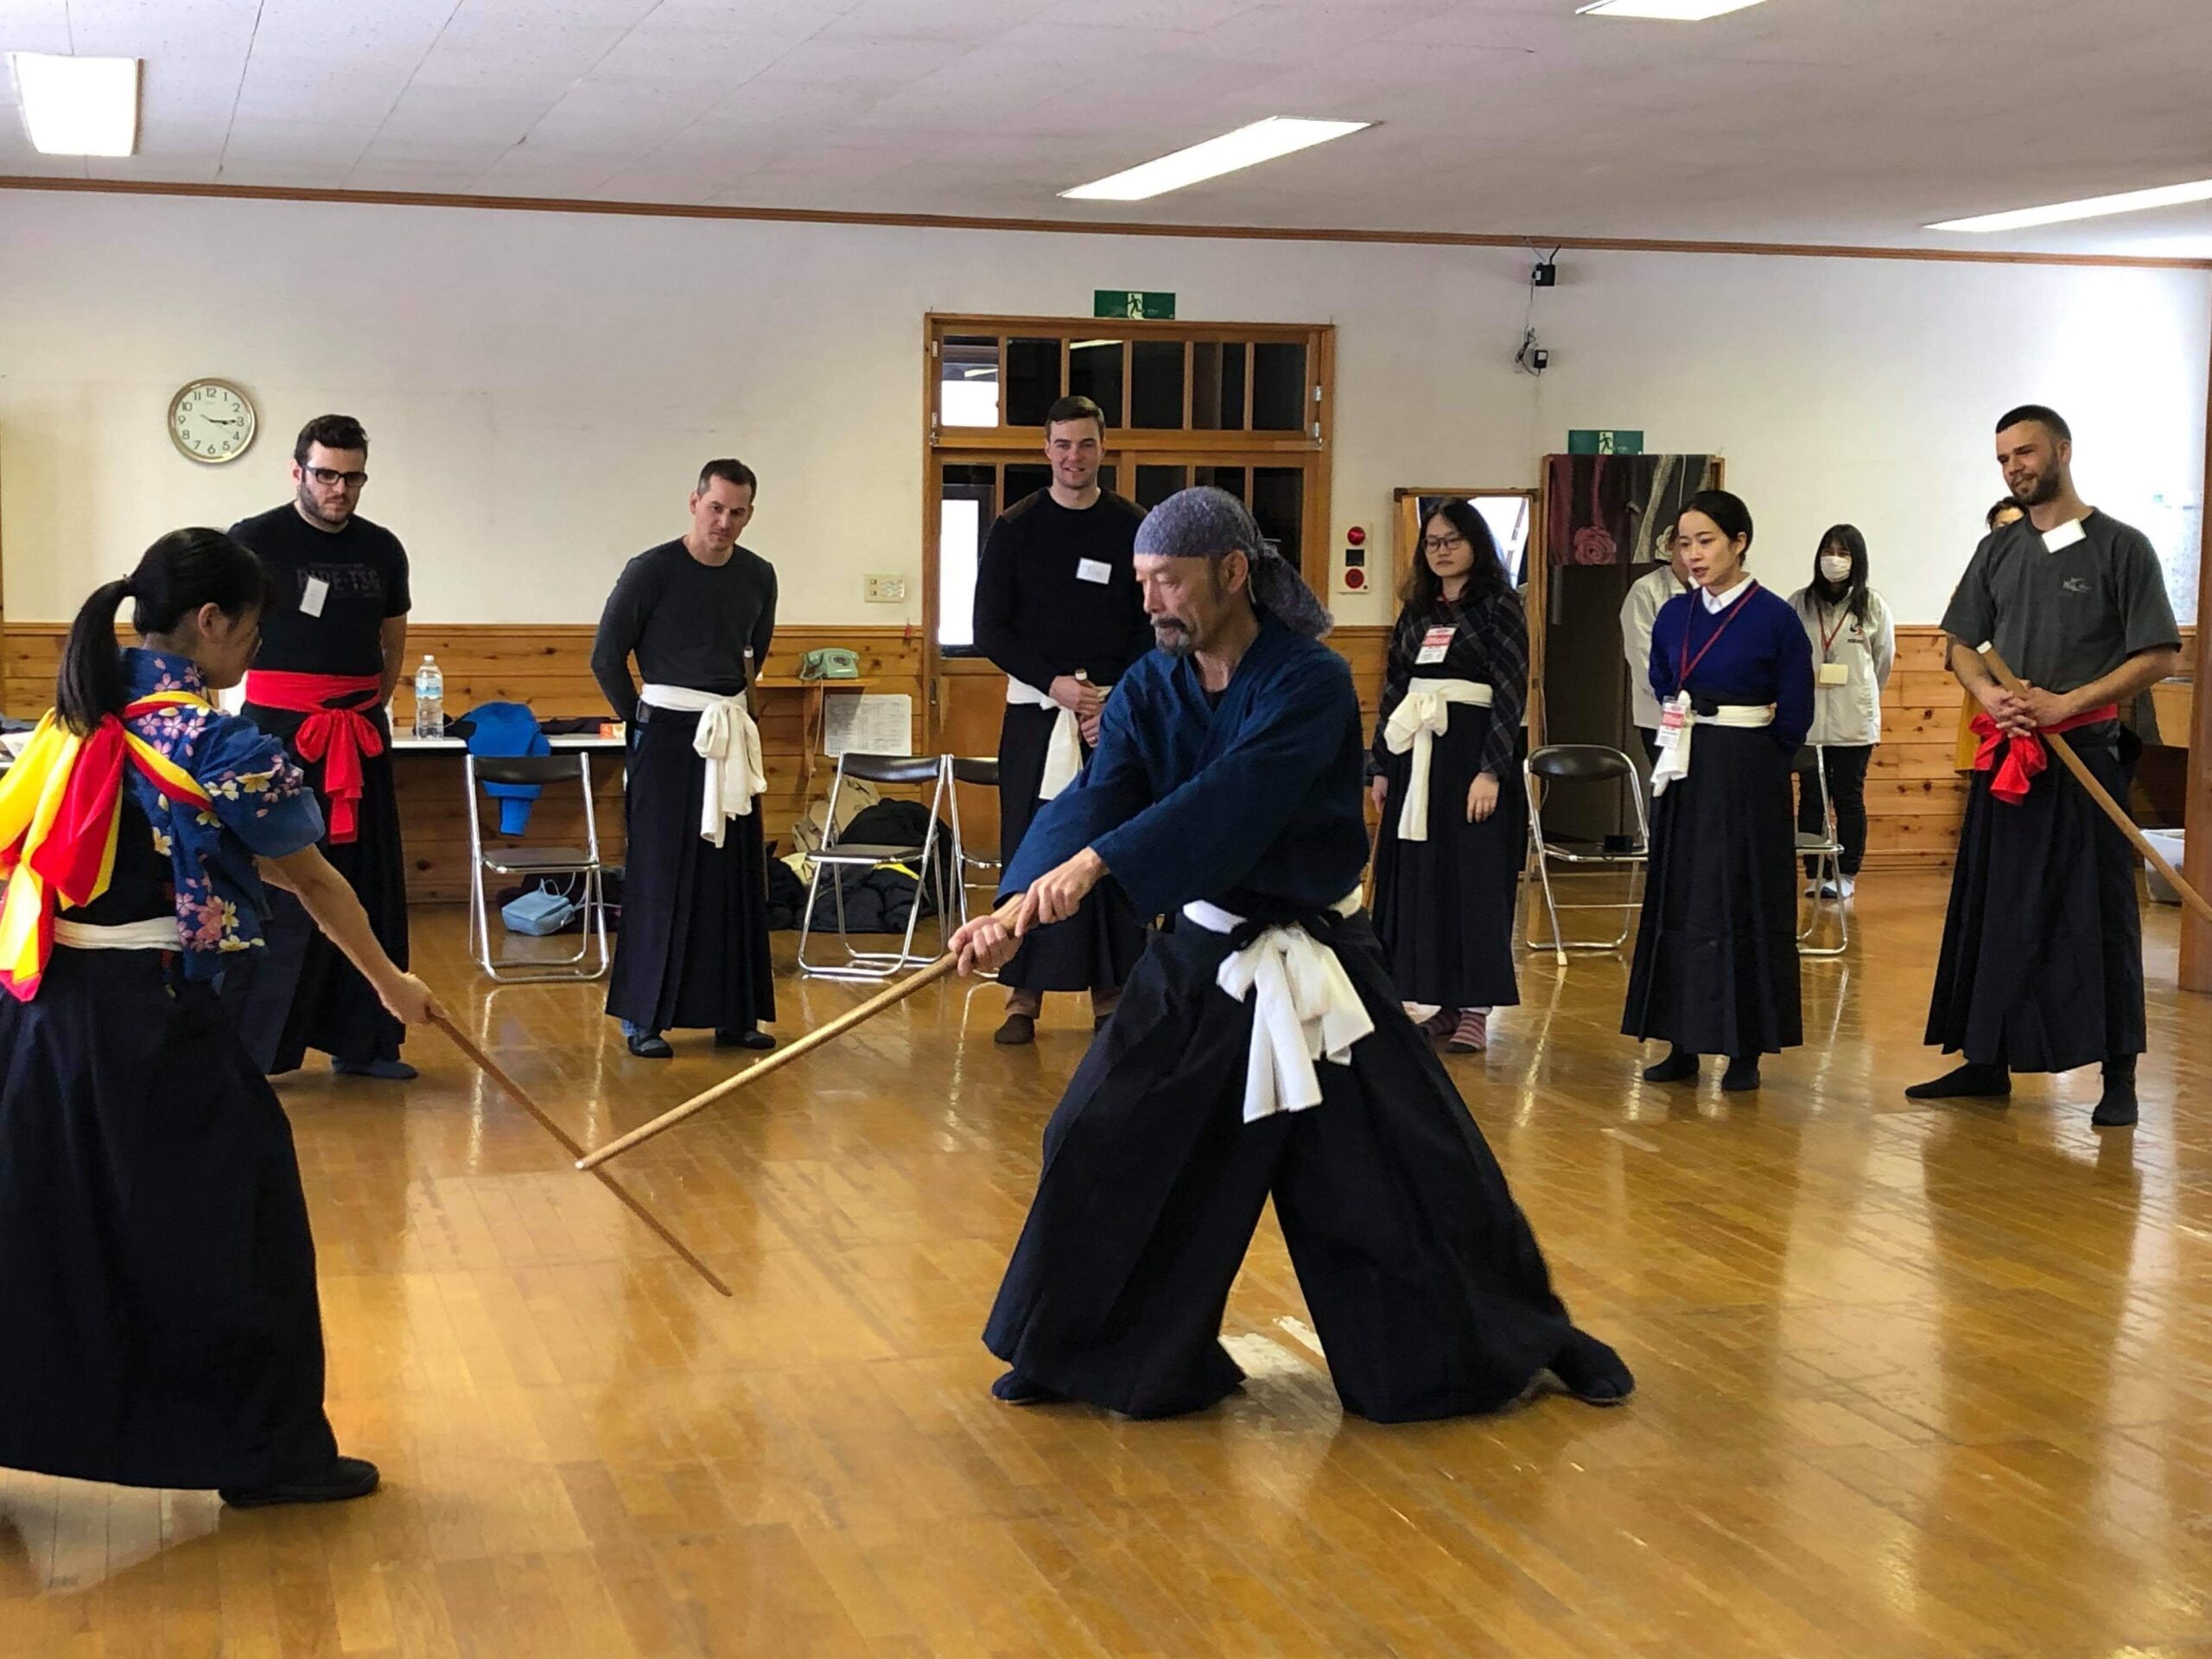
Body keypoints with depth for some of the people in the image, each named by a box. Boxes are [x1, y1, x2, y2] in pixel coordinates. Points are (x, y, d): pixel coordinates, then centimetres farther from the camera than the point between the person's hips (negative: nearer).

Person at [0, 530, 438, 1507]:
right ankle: (268, 1450, 14)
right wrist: (390, 982, 14)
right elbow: (312, 882, 1)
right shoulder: (225, 748, -10)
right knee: (230, 1223, 5)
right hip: (149, 1018, -7)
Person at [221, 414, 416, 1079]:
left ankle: (360, 1039, 17)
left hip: (361, 740, 5)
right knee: (271, 892, -7)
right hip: (277, 732, -5)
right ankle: (238, 1045, -1)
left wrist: (374, 704, 9)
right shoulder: (254, 541, -6)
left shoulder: (382, 549, 8)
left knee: (366, 888, 8)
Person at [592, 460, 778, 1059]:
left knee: (737, 876, 6)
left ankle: (734, 1015, 14)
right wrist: (641, 719, 2)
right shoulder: (652, 570, -8)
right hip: (666, 735, -5)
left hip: (731, 739, 5)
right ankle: (643, 1019, 3)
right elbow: (606, 657, -3)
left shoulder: (758, 576, 7)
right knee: (658, 876, -4)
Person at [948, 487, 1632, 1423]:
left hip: (1319, 960, -4)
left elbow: (1231, 800, -33)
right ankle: (1076, 1353, 16)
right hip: (1200, 954, 4)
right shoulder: (1147, 693, -3)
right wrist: (1020, 903, -36)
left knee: (1418, 1165, 0)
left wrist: (1095, 864, -45)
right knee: (1100, 1143, -3)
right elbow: (1094, 802, -17)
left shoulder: (1311, 682, -19)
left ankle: (1527, 1338, 21)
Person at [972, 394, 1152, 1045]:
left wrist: (1117, 703, -7)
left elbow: (1156, 627, 4)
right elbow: (990, 629, 1)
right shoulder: (1014, 528, 3)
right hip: (1035, 715, 0)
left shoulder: (1133, 528, 4)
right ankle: (1023, 1000, 4)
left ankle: (1109, 997, 10)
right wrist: (1055, 683, -10)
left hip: (1115, 715, 0)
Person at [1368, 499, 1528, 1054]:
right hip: (1415, 756, 6)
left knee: (1472, 878, -4)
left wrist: (1491, 771, -17)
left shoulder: (1499, 607, -4)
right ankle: (1444, 1003, 13)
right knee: (1418, 876, 5)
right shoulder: (1415, 614, 13)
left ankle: (1474, 1011, 2)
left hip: (1471, 753, -6)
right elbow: (1392, 692, 15)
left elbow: (1512, 692, -10)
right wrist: (1380, 767, 9)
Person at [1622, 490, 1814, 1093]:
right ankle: (1683, 1045, 13)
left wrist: (1747, 766, 3)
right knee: (1676, 903, 6)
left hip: (1747, 782, -5)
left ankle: (1745, 1049, 7)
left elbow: (1794, 716, -3)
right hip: (1682, 777, 5)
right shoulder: (1673, 617, 7)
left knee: (1744, 907, 0)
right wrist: (1679, 749, 13)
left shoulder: (1775, 618, -7)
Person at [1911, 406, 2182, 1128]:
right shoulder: (1998, 550, 11)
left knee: (2098, 916, -2)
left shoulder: (2121, 547, -3)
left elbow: (2159, 656, -7)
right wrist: (1990, 696, -8)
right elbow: (1962, 646, 14)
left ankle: (2118, 1076, 3)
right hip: (2005, 757, 5)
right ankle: (1984, 1061, 16)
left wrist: (2065, 704, -16)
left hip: (2085, 753, -5)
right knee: (1991, 912, 7)